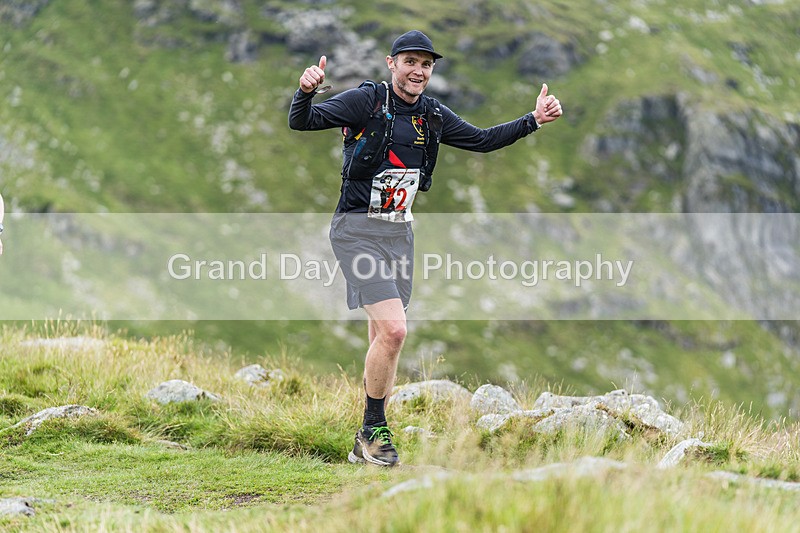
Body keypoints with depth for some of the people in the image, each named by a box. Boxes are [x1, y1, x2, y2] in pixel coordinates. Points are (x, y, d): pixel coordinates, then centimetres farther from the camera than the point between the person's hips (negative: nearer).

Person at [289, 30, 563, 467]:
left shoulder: (432, 116, 8)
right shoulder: (366, 101, -10)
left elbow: (482, 140, 18)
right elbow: (301, 122, -17)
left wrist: (533, 120, 8)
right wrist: (306, 92, -39)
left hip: (399, 233, 7)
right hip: (357, 230, -7)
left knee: (382, 340, 10)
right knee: (393, 330, -20)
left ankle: (366, 446, 20)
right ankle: (374, 429, -2)